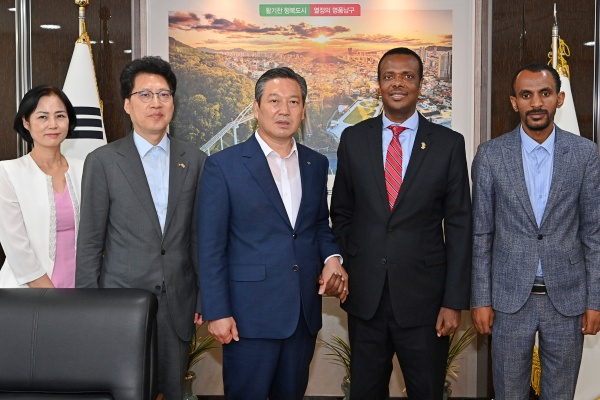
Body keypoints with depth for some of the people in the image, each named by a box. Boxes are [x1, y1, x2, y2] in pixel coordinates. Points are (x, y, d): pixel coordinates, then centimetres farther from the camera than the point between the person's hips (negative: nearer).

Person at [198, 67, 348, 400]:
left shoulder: (316, 164, 8)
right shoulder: (223, 166, -7)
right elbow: (210, 247, -7)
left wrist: (330, 257, -2)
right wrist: (216, 312, -11)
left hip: (304, 313, 5)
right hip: (250, 314, -4)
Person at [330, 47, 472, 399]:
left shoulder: (449, 143, -3)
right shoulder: (353, 139, 3)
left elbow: (459, 226, -3)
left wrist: (454, 302, -6)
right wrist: (346, 267, 5)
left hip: (424, 296, -1)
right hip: (365, 295, 2)